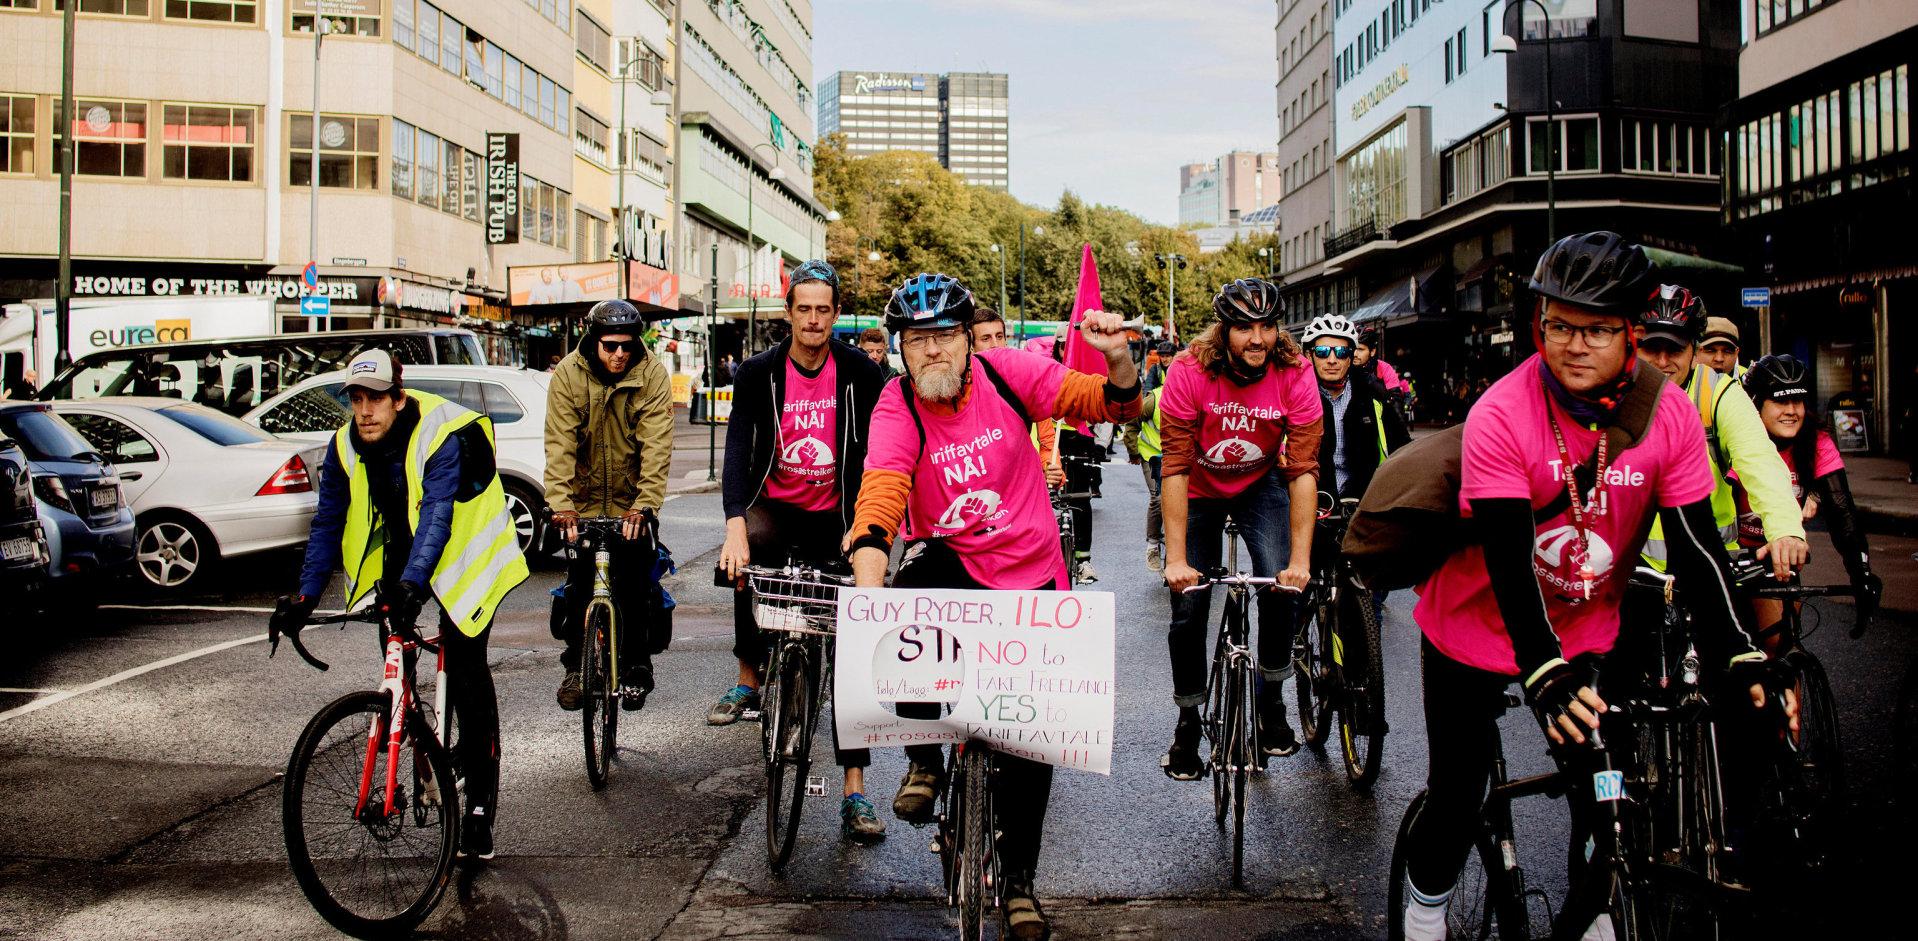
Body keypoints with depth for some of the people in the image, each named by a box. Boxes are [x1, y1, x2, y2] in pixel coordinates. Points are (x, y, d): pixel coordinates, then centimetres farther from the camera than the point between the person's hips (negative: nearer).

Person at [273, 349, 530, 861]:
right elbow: (328, 524, -7)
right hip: (401, 546, 6)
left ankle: (480, 804, -4)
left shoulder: (442, 437, -28)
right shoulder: (346, 446, -10)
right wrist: (306, 596, -18)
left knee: (466, 670, -9)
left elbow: (437, 516, -39)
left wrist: (412, 581, -54)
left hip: (462, 551, -6)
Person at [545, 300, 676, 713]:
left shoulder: (652, 376, -14)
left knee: (635, 586, -1)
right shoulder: (567, 374, -12)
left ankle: (635, 668, 15)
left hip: (631, 500, 0)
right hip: (584, 498, 1)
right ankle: (575, 664, 19)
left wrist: (645, 504, -30)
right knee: (579, 583, 1)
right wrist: (561, 505, -29)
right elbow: (559, 445, -18)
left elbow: (656, 446, -20)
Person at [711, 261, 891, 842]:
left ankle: (855, 791, -2)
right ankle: (748, 681, -15)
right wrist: (735, 525, -32)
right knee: (749, 547, -35)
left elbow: (875, 456, -12)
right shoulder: (759, 374, -7)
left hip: (835, 517, 0)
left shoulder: (863, 375, -8)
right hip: (774, 505, 1)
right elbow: (737, 449, -16)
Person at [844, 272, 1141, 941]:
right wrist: (868, 586, -47)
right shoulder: (897, 405, -15)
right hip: (950, 558, 0)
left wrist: (1117, 358, -34)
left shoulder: (1006, 372, -13)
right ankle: (924, 758, -6)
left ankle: (1019, 879, 24)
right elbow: (881, 493, -30)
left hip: (1029, 572, 1)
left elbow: (1116, 407, -11)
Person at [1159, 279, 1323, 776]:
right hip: (1200, 488, -1)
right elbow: (1176, 467, -29)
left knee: (1282, 584, -18)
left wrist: (1301, 560, -30)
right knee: (1187, 609, -4)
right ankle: (1187, 724, 16)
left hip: (1261, 483, 1)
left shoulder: (1295, 373, -25)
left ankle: (1271, 702, 5)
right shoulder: (1189, 371, -29)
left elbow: (1303, 470, -25)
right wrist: (1176, 558, -34)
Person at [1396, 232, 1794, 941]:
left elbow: (1696, 547, -11)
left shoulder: (1669, 413, -13)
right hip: (1478, 627, -3)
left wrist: (1738, 659, -21)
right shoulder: (1499, 416, -25)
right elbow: (1507, 558, -30)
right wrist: (1543, 673, -41)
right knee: (1457, 796, 5)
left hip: (1586, 631, 3)